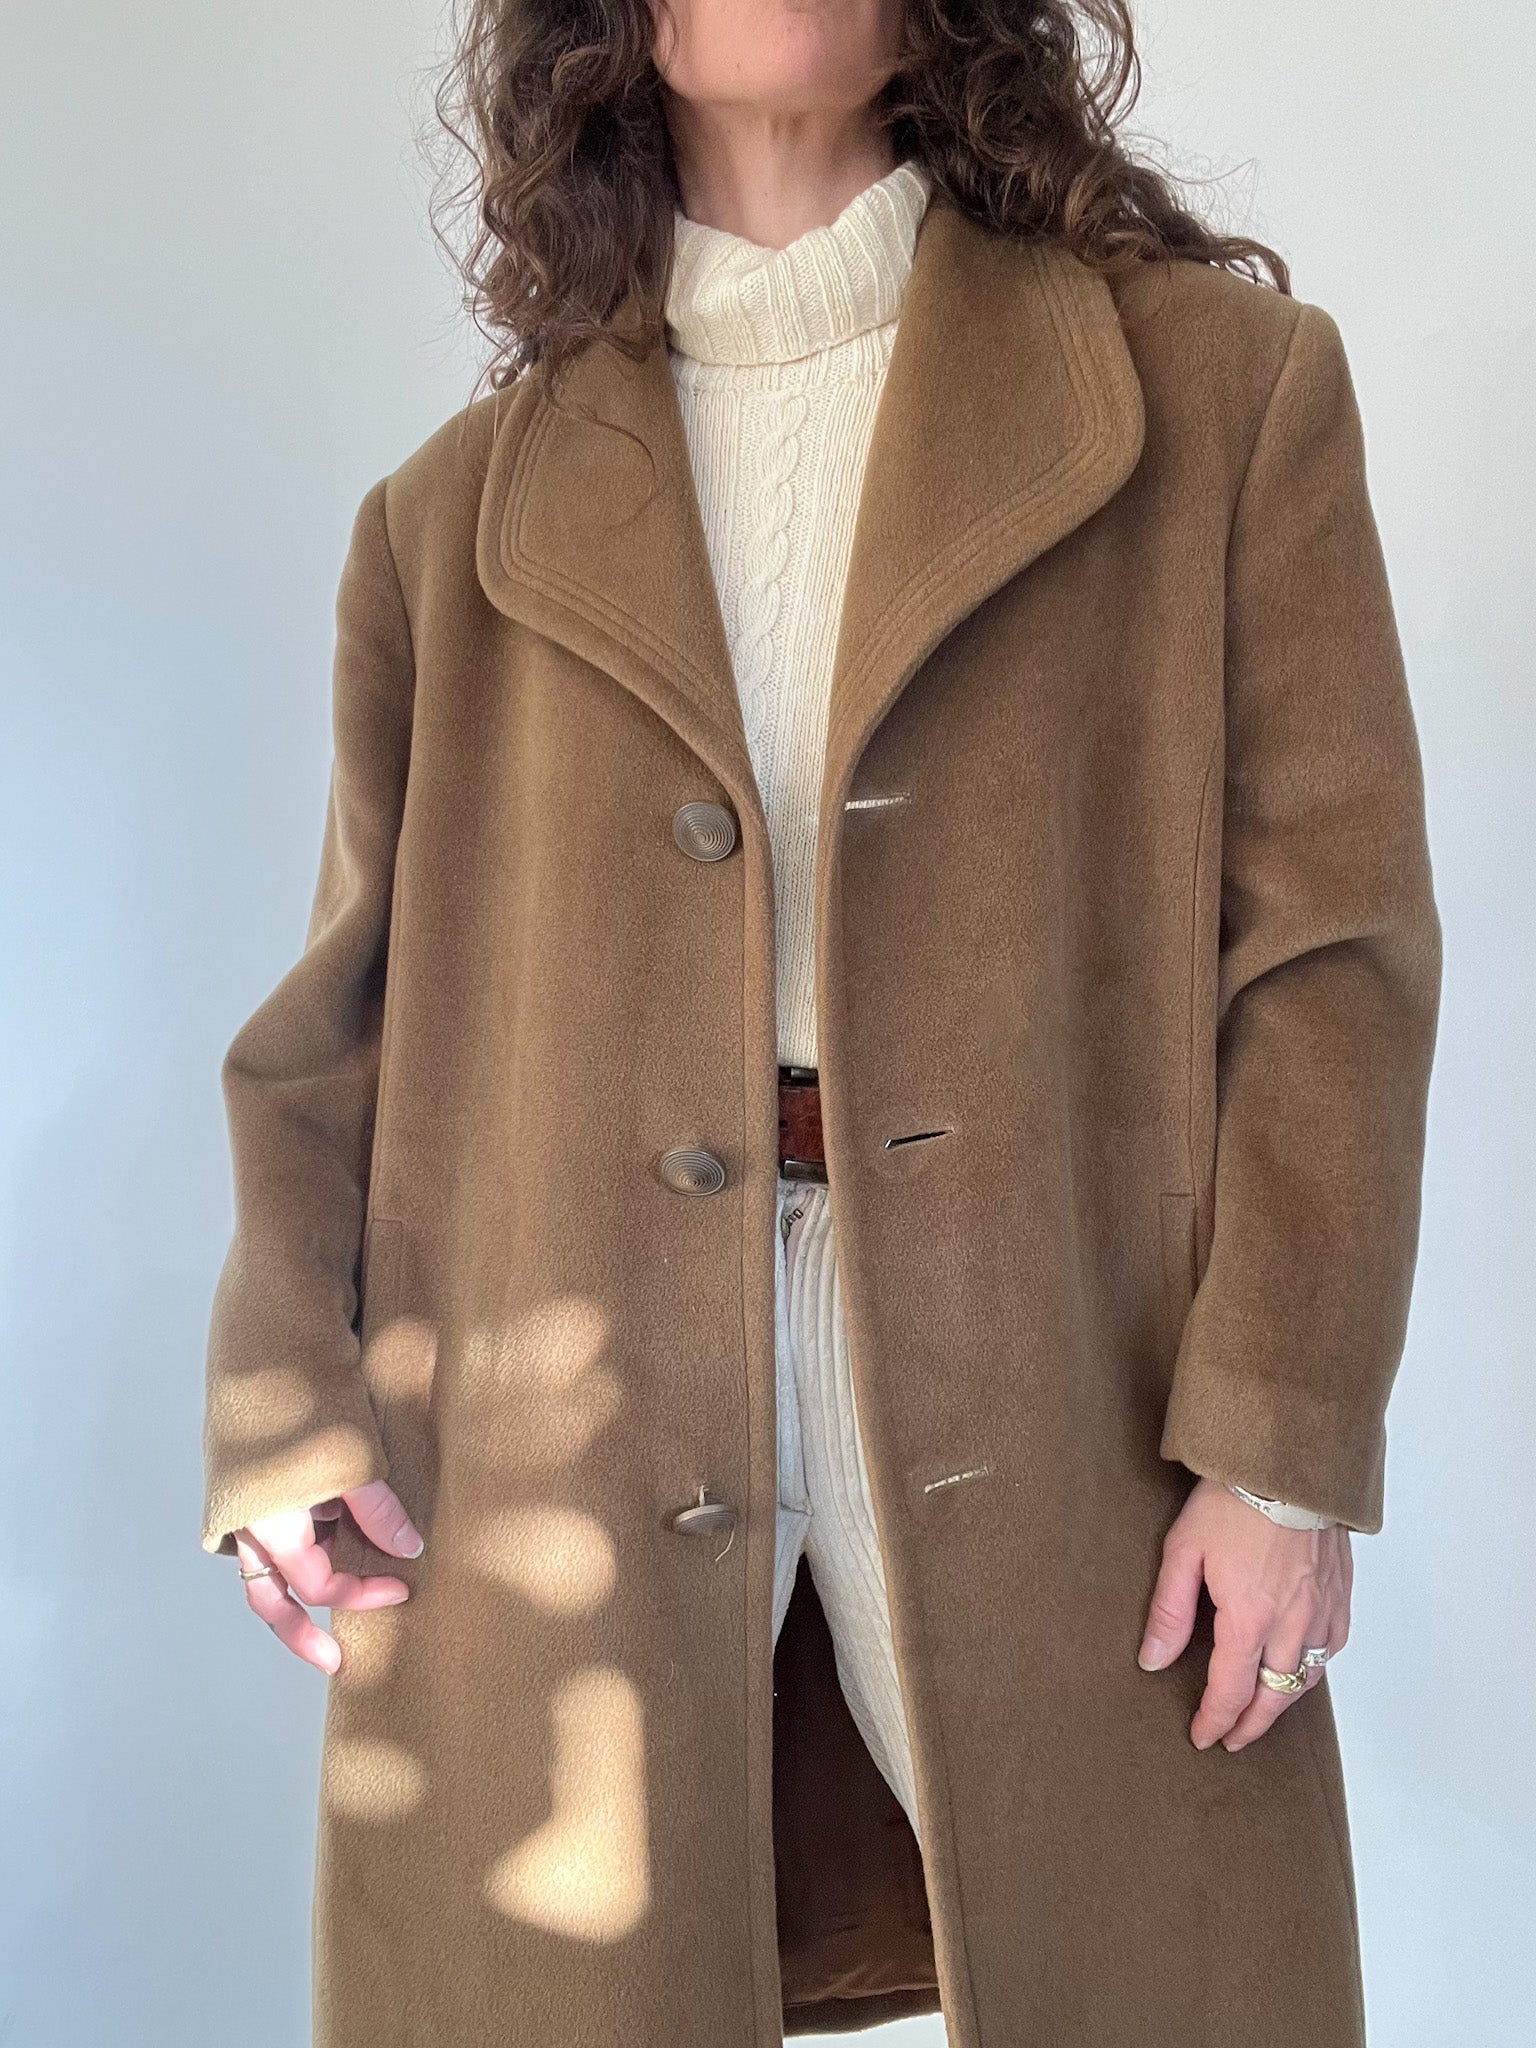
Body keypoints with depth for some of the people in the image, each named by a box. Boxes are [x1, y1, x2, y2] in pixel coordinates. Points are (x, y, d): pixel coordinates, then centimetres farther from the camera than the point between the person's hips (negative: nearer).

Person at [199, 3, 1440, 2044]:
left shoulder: (1222, 382, 3)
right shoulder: (463, 512, 9)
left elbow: (1329, 938, -2)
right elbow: (354, 1007, 9)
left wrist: (1279, 1446, -8)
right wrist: (286, 1412, -3)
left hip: (1052, 1403, 0)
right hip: (569, 1424, 2)